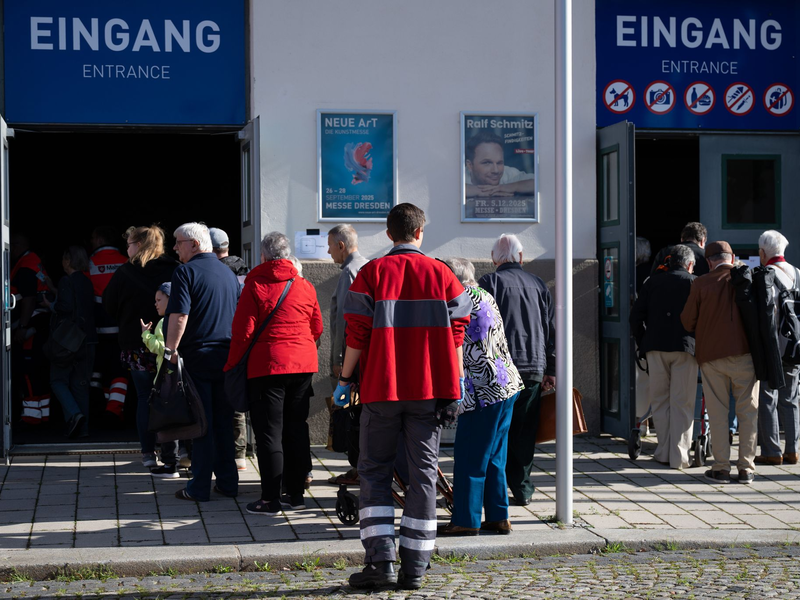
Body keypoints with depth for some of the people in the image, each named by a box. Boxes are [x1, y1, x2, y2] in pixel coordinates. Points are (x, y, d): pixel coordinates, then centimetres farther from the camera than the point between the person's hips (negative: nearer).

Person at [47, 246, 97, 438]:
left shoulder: (66, 281, -11)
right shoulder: (87, 282, 11)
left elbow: (65, 306, -21)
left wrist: (50, 304, -2)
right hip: (87, 339, 7)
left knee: (58, 379, 4)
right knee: (80, 383, 10)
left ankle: (74, 413, -17)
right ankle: (83, 427, 9)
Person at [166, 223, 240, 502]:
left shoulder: (186, 272, -8)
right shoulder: (228, 272, 13)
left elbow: (179, 315, -18)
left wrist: (170, 350, -16)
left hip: (197, 356, -6)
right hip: (227, 357, 6)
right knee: (224, 422, 12)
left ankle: (200, 488, 1)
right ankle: (227, 482, 15)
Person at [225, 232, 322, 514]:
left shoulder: (255, 286, -7)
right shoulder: (305, 287, 7)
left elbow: (243, 332, -9)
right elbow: (317, 329, 13)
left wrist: (231, 366, 2)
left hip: (267, 365, -4)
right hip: (303, 365, 5)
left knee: (269, 432, -1)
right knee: (296, 428, 12)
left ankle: (271, 499, -1)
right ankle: (296, 493, 16)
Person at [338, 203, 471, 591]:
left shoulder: (371, 273, -1)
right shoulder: (442, 274, 4)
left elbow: (357, 335, -5)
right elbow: (455, 335, 2)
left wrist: (345, 380, 5)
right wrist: (457, 384, 9)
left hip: (382, 388, -1)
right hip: (430, 389, 2)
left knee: (374, 471, 8)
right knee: (423, 473, 6)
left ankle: (381, 561, -3)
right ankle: (414, 569, 6)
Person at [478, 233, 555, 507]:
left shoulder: (489, 282, -1)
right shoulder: (538, 284, 12)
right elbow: (551, 330, 13)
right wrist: (550, 370, 16)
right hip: (534, 368, 3)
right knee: (524, 432, 7)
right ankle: (522, 489, 8)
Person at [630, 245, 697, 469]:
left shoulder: (652, 282, 9)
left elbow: (636, 316, 6)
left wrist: (642, 343, 14)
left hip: (656, 348, 2)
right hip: (685, 347, -2)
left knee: (660, 400, 12)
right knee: (681, 402, 2)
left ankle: (664, 452, 13)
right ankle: (679, 456, 1)